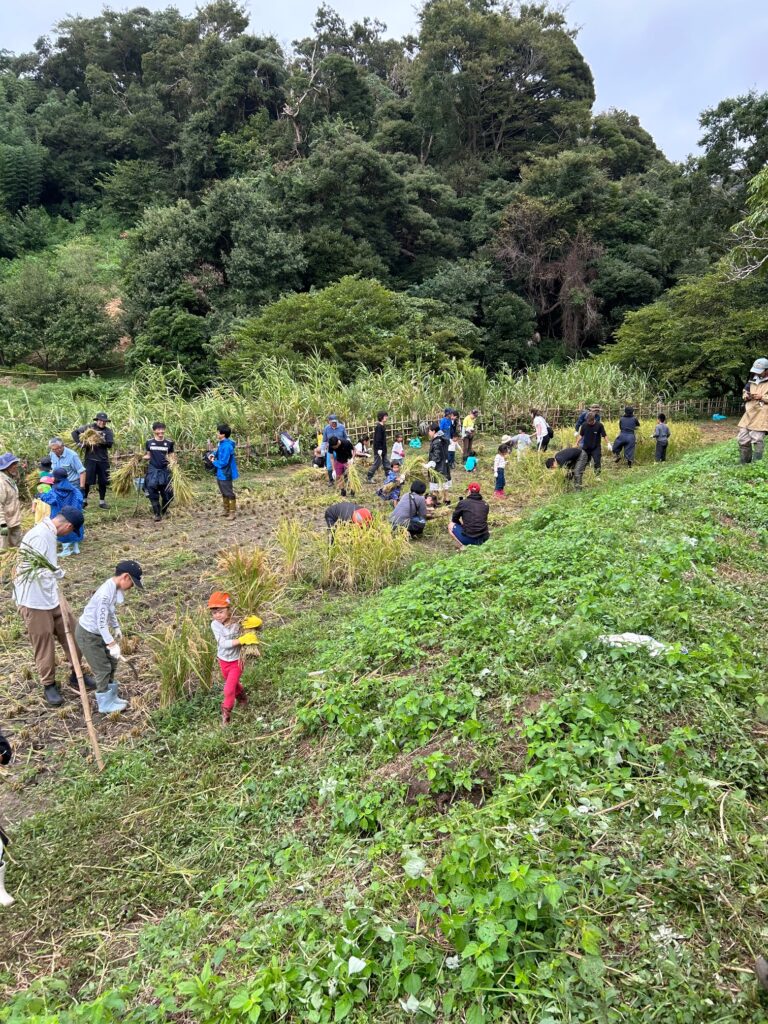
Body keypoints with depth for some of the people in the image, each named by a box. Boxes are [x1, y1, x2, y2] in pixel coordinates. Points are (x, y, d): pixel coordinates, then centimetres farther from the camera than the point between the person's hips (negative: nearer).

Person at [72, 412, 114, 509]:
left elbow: (110, 444, -7)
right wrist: (79, 443, -6)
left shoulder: (108, 431, 5)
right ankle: (84, 500, 17)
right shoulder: (89, 427, 2)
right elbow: (74, 432, 5)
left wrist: (101, 441, -22)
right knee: (87, 480, 2)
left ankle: (102, 501, 17)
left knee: (103, 482, 6)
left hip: (103, 459, 1)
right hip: (90, 458, -1)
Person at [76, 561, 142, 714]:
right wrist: (112, 644, -28)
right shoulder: (106, 594, -33)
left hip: (97, 631, 9)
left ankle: (110, 697, 30)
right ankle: (105, 704, 15)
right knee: (103, 668, 0)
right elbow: (101, 623, -30)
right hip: (88, 634, -9)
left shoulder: (115, 588, -4)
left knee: (112, 662, 16)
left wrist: (116, 627, 14)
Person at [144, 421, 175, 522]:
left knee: (167, 493, 2)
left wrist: (172, 463, -13)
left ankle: (164, 511, 28)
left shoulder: (169, 443, 0)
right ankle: (157, 513, 5)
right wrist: (145, 458, -8)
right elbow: (148, 456, 13)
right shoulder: (149, 442, 2)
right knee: (152, 493, -8)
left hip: (165, 470, 0)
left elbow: (171, 456, 7)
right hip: (152, 470, 0)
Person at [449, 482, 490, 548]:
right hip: (484, 539, 5)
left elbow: (454, 519, 10)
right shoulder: (485, 504, 9)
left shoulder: (463, 502, -2)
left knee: (451, 525, 17)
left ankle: (462, 546, -2)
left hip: (468, 539, -5)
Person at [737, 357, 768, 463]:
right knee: (742, 438, 6)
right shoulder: (751, 382, 15)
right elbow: (744, 395, 24)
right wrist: (746, 397, 2)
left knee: (757, 439, -10)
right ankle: (743, 462, 19)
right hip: (749, 414, 6)